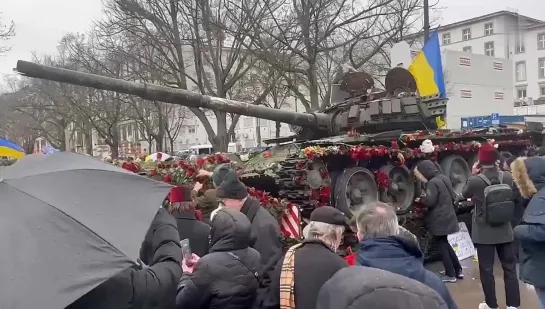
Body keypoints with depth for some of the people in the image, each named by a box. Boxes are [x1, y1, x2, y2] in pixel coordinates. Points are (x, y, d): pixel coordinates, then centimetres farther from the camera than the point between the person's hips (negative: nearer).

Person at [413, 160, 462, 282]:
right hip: (447, 216, 9)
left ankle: (450, 275, 8)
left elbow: (430, 202, -21)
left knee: (442, 246, 2)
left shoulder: (432, 183, -19)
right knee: (445, 244, 20)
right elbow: (453, 196, 14)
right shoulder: (444, 178, 8)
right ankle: (458, 270, 25)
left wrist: (421, 199, -4)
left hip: (438, 220, -9)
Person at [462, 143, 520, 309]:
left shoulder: (475, 180, -18)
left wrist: (473, 175, 5)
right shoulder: (507, 177, -7)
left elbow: (465, 194, 2)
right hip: (505, 231, 3)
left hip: (484, 233, -3)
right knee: (510, 268, 14)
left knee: (486, 270, 10)